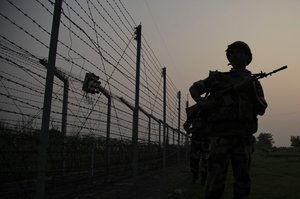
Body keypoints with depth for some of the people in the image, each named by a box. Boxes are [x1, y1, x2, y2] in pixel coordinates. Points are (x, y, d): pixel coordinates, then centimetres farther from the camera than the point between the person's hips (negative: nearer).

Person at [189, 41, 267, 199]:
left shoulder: (253, 82, 16)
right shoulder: (218, 78, 14)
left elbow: (261, 110, 8)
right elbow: (194, 88, 19)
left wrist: (252, 91, -8)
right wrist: (202, 103, 0)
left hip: (244, 137, 2)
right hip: (220, 134, -2)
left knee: (242, 182, 6)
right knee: (215, 182, -7)